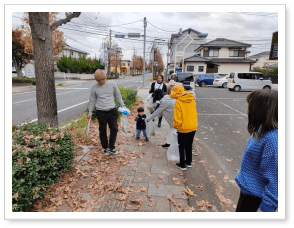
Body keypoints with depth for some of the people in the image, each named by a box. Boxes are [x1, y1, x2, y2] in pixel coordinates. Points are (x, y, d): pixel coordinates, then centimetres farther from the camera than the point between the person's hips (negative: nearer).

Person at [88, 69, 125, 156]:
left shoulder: (112, 84, 1)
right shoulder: (94, 87, 1)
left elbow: (118, 96, 11)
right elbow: (92, 101, 8)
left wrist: (122, 105, 8)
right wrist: (90, 113, 9)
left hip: (112, 111, 1)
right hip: (101, 112, 0)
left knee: (114, 129, 1)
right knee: (102, 131, 7)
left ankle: (111, 147, 15)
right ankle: (105, 148, 24)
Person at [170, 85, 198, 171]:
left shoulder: (178, 102, -18)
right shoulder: (192, 100, 1)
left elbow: (177, 117, -19)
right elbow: (194, 113, 9)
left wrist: (175, 126, -4)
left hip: (183, 128, -6)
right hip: (193, 127, 6)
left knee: (182, 146, 11)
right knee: (189, 145, 21)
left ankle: (182, 165, 20)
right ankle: (189, 162, 35)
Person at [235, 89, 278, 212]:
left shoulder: (272, 139, -32)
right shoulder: (262, 130, -3)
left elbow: (275, 179, -28)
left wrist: (265, 208, -20)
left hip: (256, 197, -8)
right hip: (248, 188, 8)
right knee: (240, 211, 27)